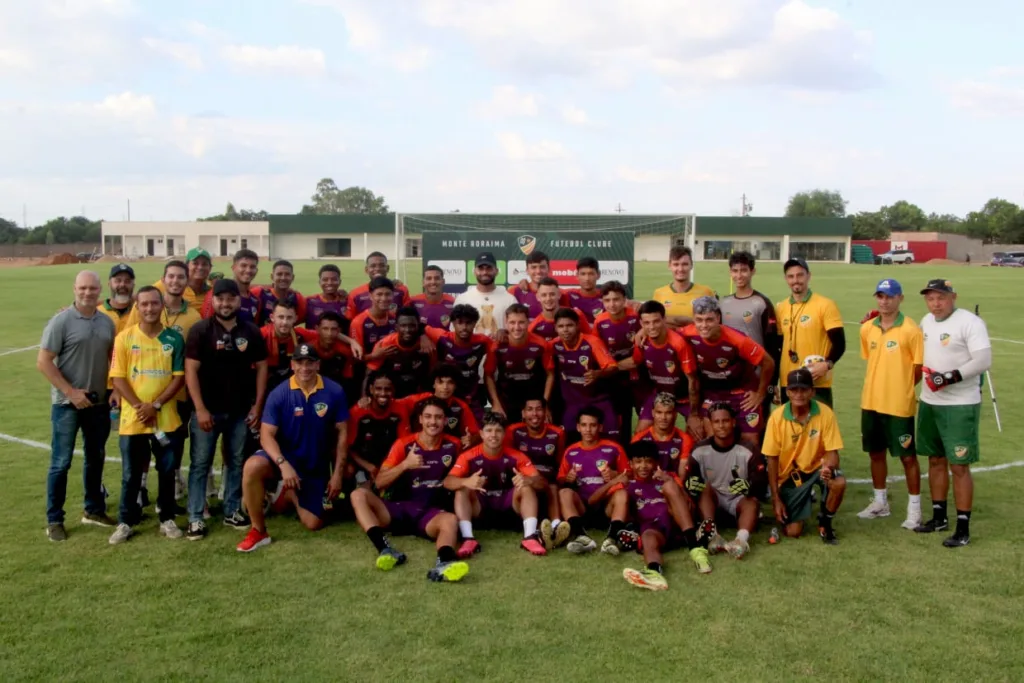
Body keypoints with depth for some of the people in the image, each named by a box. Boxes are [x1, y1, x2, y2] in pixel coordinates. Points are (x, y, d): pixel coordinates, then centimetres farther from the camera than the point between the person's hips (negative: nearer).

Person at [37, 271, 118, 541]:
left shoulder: (107, 322, 4)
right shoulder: (61, 321, -11)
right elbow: (43, 362, -13)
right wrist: (71, 392, -16)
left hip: (99, 402, 5)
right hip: (67, 404, -5)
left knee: (96, 458, 16)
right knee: (61, 462, 1)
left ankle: (93, 509, 30)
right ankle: (54, 520, 12)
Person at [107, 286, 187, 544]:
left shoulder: (174, 339, 0)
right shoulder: (124, 338, -1)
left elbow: (179, 377, -3)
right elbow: (117, 377, -4)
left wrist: (156, 405, -13)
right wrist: (139, 406, -14)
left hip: (166, 418, 1)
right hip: (132, 418, 0)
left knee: (167, 471, 9)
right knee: (131, 474, 8)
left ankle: (167, 518, 23)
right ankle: (126, 522, 20)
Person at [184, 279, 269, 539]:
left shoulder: (252, 332, 3)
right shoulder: (200, 330, -6)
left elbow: (261, 368, 6)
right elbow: (191, 370, -9)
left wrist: (258, 405, 0)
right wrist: (200, 409, -15)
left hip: (240, 411, 3)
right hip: (207, 409, -3)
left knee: (237, 462, 11)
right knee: (200, 463, 2)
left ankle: (232, 511, 24)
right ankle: (196, 518, 8)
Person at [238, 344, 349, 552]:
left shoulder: (334, 392, -10)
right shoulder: (279, 394, -14)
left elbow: (342, 433, -3)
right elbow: (267, 435, -16)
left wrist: (337, 473, -5)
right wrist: (284, 464, -33)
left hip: (316, 467, 2)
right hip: (285, 458, -1)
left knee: (313, 524, 1)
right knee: (252, 466, -34)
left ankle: (292, 496, 35)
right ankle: (258, 531, -17)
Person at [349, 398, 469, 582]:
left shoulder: (452, 445, 4)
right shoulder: (404, 444, 0)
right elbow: (379, 483, -5)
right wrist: (405, 464, -19)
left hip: (431, 514, -1)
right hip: (399, 509, 1)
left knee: (450, 520, -34)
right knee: (358, 495, -22)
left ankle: (444, 562, -66)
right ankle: (385, 549, -44)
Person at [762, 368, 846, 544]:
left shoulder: (825, 413, -17)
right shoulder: (777, 417, -16)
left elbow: (832, 451, -12)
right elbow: (772, 459, -9)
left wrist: (829, 467, -38)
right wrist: (776, 498, -9)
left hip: (816, 467, 0)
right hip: (790, 475, 0)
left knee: (838, 483, -34)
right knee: (792, 532, -9)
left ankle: (825, 523, -3)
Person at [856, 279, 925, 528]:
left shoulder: (910, 330, -11)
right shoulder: (867, 328, 5)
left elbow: (920, 367, -7)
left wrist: (901, 388, -2)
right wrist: (880, 386, 11)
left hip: (899, 405, -5)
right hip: (871, 402, 6)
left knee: (907, 456, 4)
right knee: (875, 452, 15)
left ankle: (914, 508, 15)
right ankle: (880, 502, 29)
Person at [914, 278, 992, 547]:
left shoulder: (970, 322, -14)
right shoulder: (926, 321, 10)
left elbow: (984, 360, -21)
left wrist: (950, 377, -25)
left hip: (960, 406, -8)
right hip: (929, 403, 8)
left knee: (959, 466, -5)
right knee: (936, 460, 15)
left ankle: (963, 528, 4)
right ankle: (939, 517, 28)